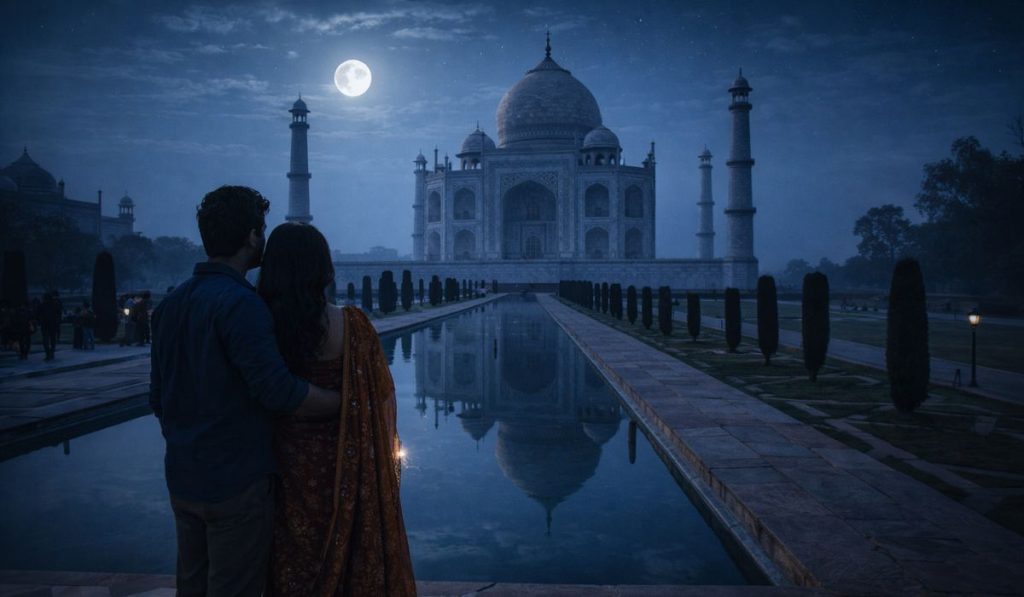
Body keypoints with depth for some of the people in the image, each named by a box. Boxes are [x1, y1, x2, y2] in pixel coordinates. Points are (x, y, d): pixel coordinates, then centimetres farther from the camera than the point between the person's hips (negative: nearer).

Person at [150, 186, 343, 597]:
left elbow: (159, 398, 13)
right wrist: (349, 402, -16)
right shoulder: (239, 302, -19)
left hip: (182, 480, 8)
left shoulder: (171, 303, 7)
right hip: (236, 482, -8)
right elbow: (278, 391, -26)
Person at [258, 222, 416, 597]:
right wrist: (388, 448, 6)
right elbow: (384, 395, -8)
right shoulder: (350, 324, -15)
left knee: (294, 559, 19)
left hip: (288, 465, 2)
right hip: (347, 465, -2)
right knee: (356, 554, 17)